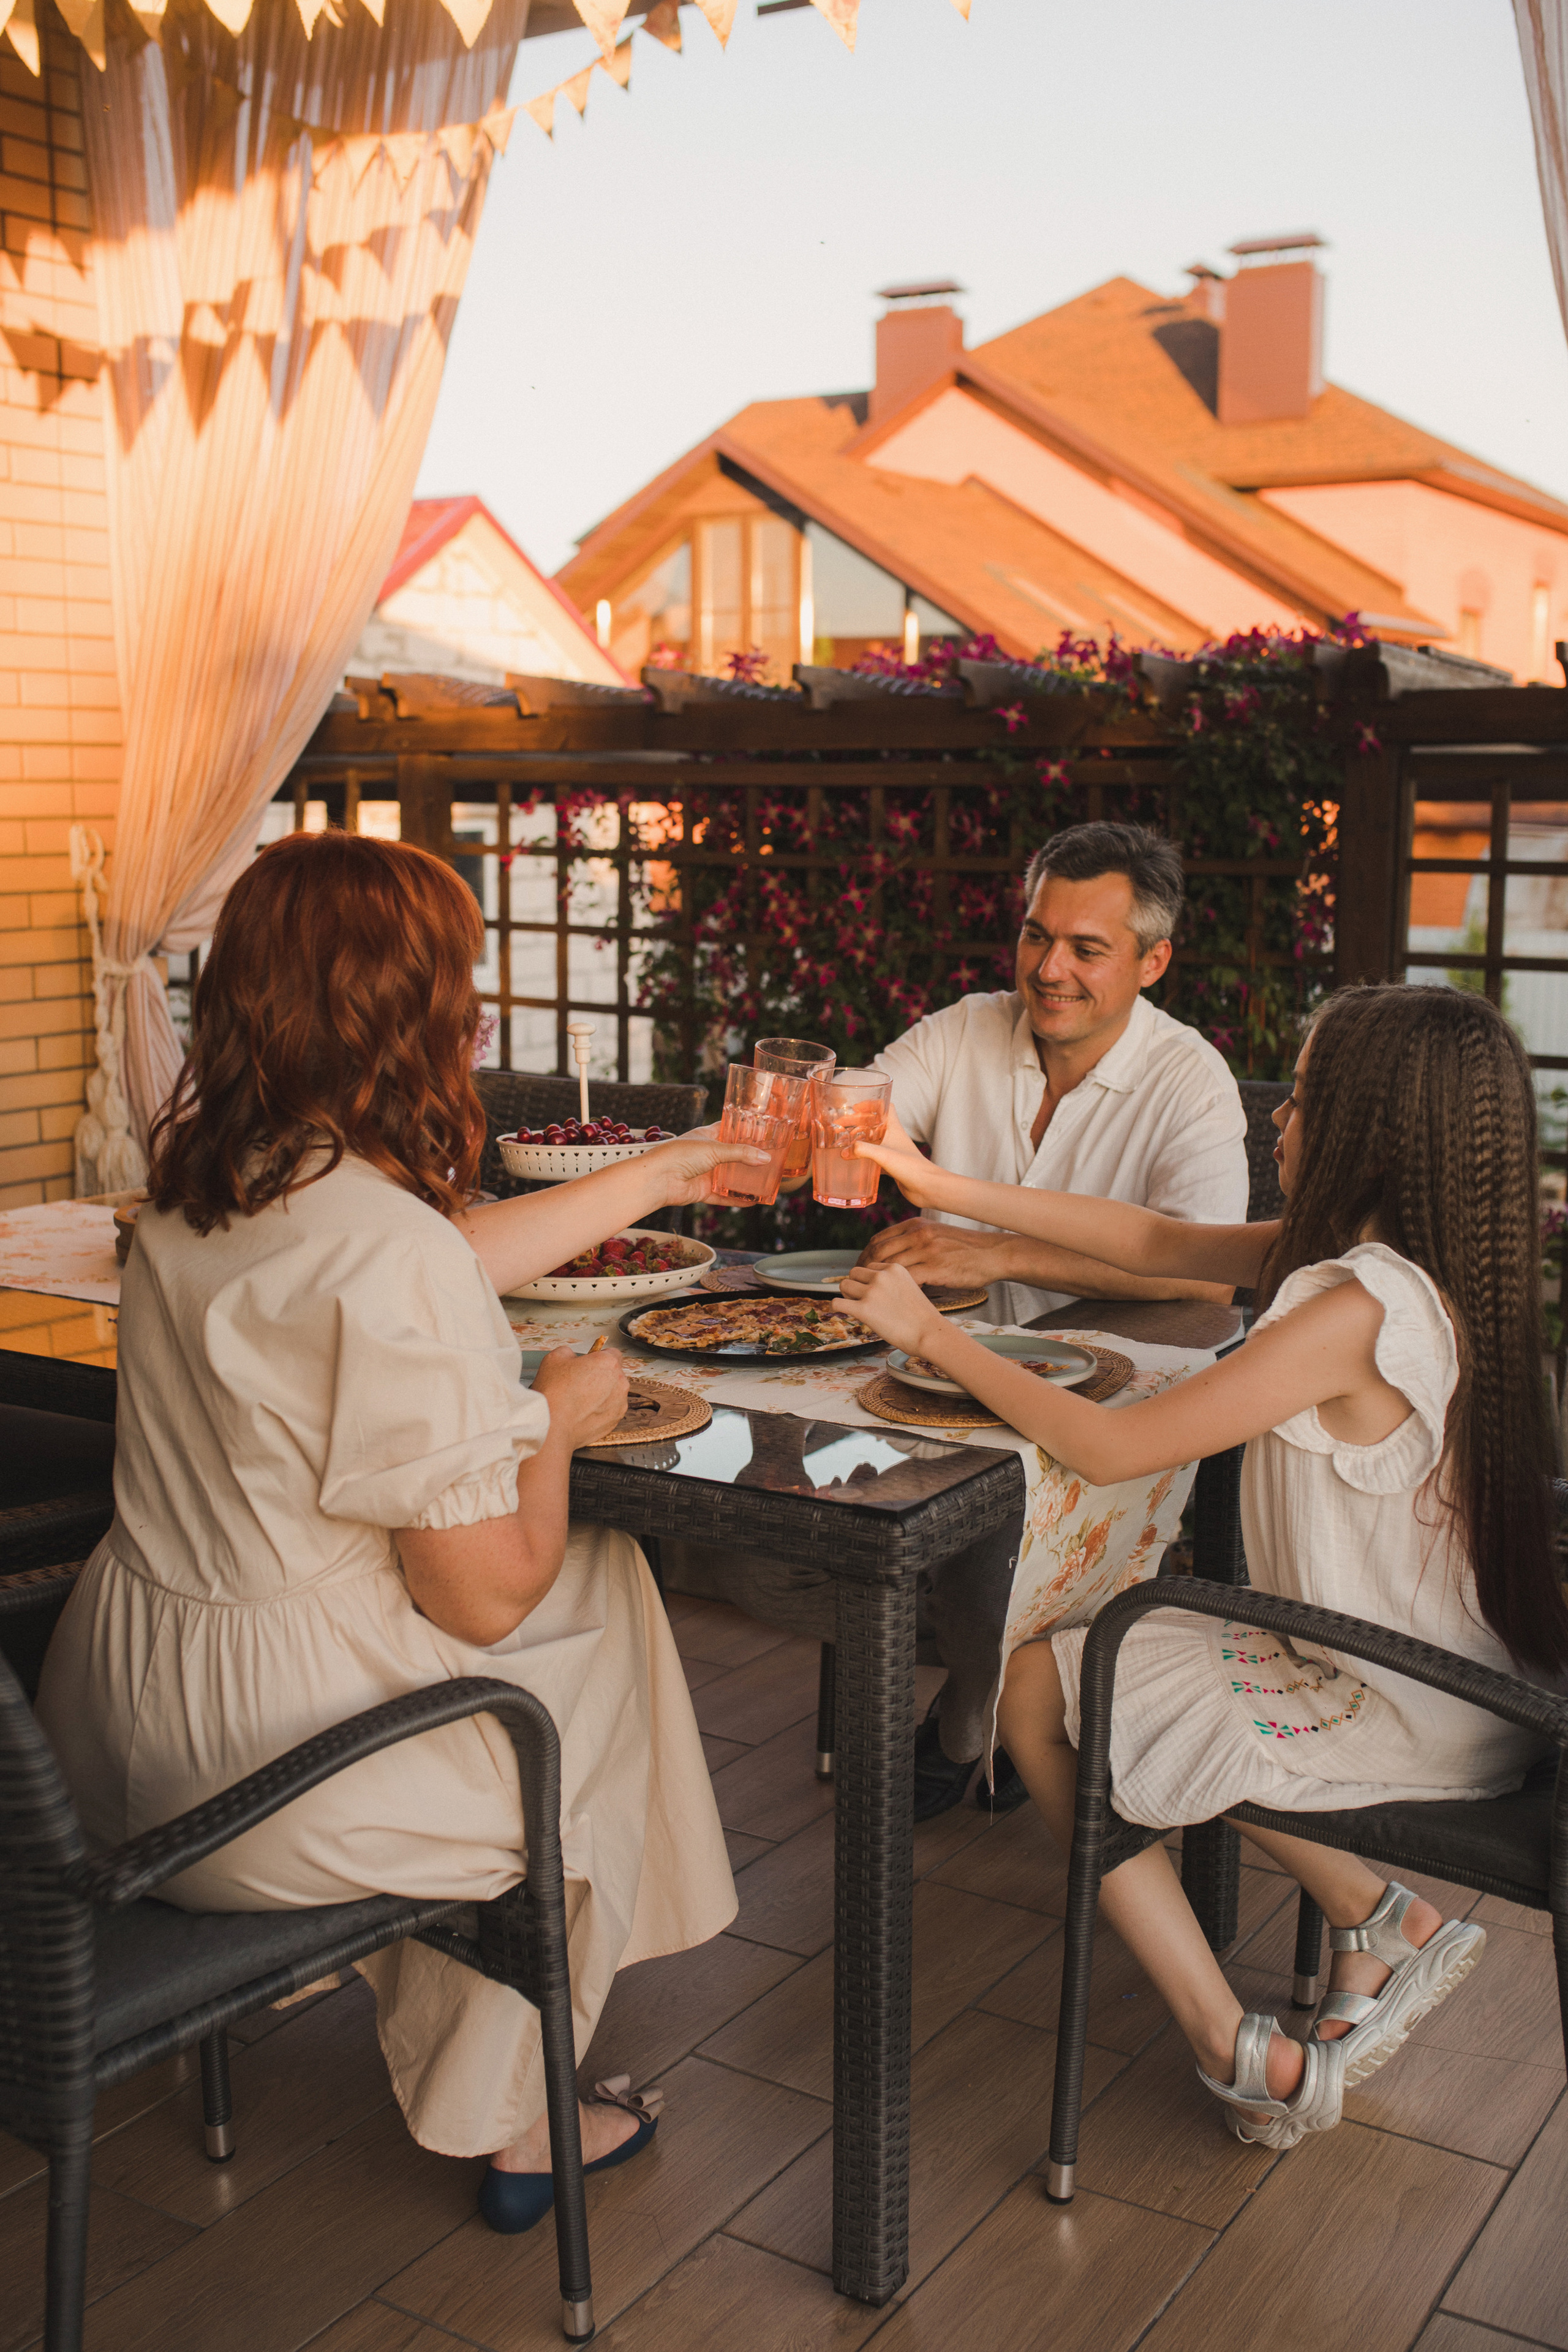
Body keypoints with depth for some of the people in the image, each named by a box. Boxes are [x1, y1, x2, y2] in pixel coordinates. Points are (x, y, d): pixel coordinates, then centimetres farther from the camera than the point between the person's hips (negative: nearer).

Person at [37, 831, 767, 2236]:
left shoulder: (199, 1196, 1)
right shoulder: (392, 1254, -26)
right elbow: (487, 1595, -20)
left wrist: (658, 1177, 28)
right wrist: (559, 1422, -1)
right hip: (261, 1771, -8)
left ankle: (470, 2079, 38)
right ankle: (514, 2121, 33)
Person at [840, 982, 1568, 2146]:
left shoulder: (1358, 1308, -28)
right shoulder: (1391, 1257, -1)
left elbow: (1110, 1448, -25)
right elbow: (1161, 1240, 8)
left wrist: (930, 1331, -14)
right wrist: (945, 1189, 8)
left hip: (1414, 1719, -9)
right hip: (1460, 1686, 9)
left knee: (1039, 1688, 4)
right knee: (1129, 1659, 23)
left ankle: (1237, 2051, 8)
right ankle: (1382, 1919, 17)